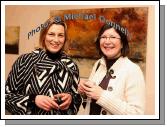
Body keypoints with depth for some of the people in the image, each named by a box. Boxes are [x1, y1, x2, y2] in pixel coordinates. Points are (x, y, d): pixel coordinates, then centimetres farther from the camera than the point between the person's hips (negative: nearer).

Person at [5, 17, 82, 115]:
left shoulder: (71, 66, -8)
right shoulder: (25, 61, -14)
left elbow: (77, 96, 4)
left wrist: (71, 98, -16)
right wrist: (33, 99, -23)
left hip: (61, 114, 2)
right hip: (31, 115, -2)